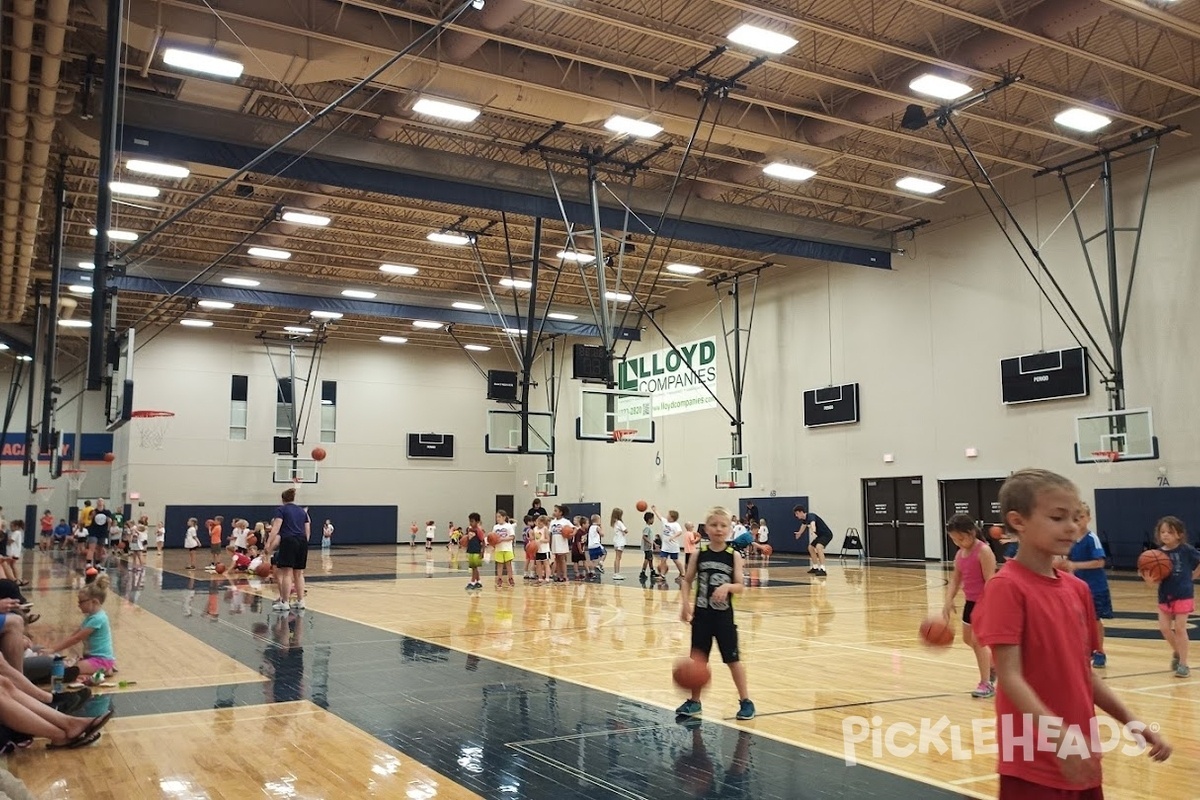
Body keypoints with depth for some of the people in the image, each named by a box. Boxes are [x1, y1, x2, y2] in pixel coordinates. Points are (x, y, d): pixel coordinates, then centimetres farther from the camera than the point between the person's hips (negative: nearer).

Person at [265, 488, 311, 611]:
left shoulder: (281, 510, 4)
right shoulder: (302, 511, 19)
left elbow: (276, 528, -9)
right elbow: (307, 530, 16)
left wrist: (268, 543, -12)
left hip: (289, 541, -5)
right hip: (302, 542, 5)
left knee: (287, 573, -4)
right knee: (298, 573, 10)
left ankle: (284, 603, -4)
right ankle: (300, 601, 12)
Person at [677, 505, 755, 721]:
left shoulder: (734, 555, -5)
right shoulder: (700, 553, -2)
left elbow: (740, 587, -7)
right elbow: (687, 581, 5)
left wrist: (727, 586, -28)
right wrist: (685, 603, -9)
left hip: (724, 615, -2)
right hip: (701, 614, 2)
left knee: (733, 659, 5)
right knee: (698, 657, 9)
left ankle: (745, 701, 21)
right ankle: (694, 701, 24)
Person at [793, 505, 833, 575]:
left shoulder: (810, 516, -24)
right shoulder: (804, 519, 5)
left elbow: (813, 524, -48)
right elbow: (803, 526, 30)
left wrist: (813, 532, -68)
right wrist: (799, 533, 48)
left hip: (826, 534, -11)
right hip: (821, 535, 11)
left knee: (818, 547, -32)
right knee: (810, 547, 20)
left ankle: (822, 569, -36)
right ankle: (815, 567, 30)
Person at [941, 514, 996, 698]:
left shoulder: (983, 551, -20)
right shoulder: (960, 553, 4)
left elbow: (990, 582, -22)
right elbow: (955, 580, 6)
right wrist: (948, 602, -6)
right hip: (971, 601, 9)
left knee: (977, 640, -8)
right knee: (968, 639, 18)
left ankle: (986, 684, 2)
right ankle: (993, 664, 40)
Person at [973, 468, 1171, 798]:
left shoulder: (1078, 589, 8)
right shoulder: (1006, 587, -15)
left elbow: (1085, 672, 15)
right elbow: (1010, 677, -20)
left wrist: (1133, 723, 8)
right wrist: (1060, 737, -27)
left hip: (1081, 761, 7)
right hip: (1035, 762, -7)